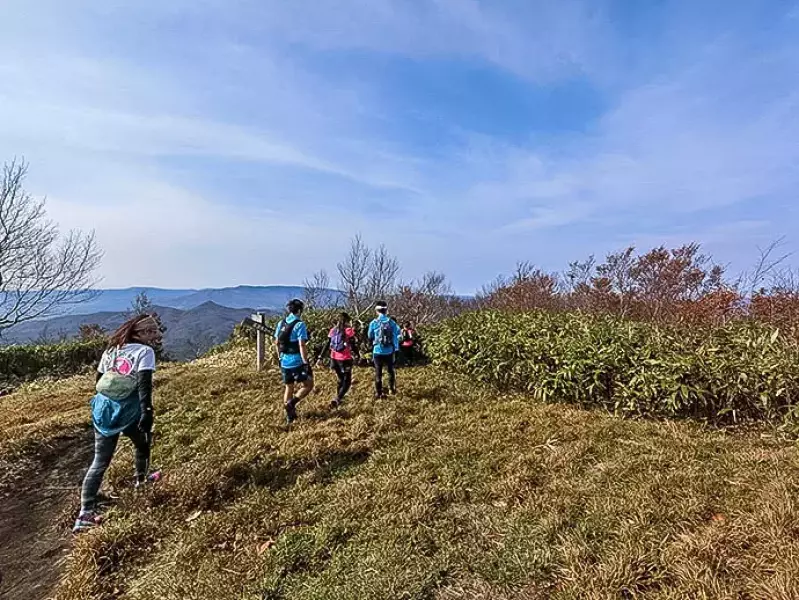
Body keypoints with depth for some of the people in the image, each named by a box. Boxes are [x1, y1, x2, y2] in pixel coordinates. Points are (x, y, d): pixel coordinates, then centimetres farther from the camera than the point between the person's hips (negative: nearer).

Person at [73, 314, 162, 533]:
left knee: (99, 462, 8)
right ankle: (141, 481, 42)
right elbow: (144, 384, -18)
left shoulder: (111, 350, 14)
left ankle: (86, 513, 4)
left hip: (103, 410, 5)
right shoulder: (145, 351, -7)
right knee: (142, 443, 24)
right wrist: (147, 412, -21)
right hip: (128, 413, -5)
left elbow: (99, 379, 19)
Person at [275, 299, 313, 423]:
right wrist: (306, 363, -17)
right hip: (297, 361, -7)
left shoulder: (281, 323, 6)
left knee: (289, 387, 17)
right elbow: (302, 346, -20)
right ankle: (291, 403, -9)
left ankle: (289, 416, 22)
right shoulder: (299, 325, -15)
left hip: (284, 362, 7)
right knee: (308, 385, 8)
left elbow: (277, 343, 13)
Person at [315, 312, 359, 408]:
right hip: (345, 359, -5)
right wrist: (357, 355, 7)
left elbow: (326, 345, 3)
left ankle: (338, 398, 33)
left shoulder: (333, 330, 6)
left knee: (341, 379, 24)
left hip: (334, 359, 6)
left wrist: (320, 357, 4)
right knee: (347, 381, 4)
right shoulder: (349, 330, -8)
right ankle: (336, 399, -13)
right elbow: (353, 346, -8)